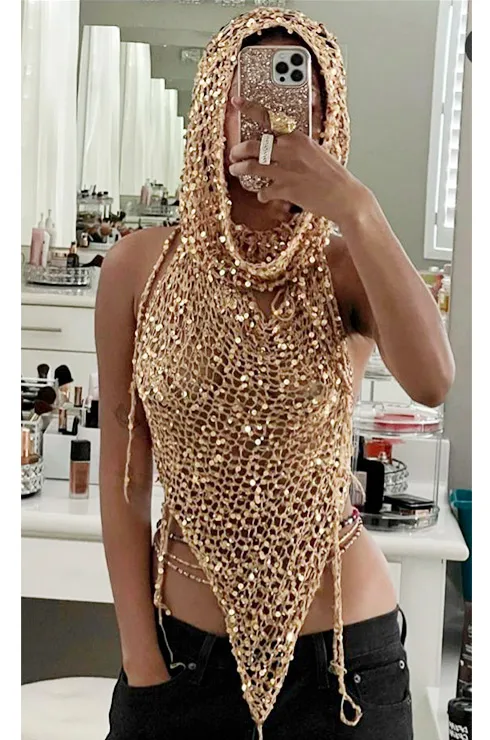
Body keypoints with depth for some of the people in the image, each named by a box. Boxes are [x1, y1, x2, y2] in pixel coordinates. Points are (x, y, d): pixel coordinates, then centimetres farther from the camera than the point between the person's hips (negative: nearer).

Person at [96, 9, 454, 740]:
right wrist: (141, 659, -4)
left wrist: (354, 207, -28)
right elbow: (123, 472, -3)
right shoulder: (142, 265, -5)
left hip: (342, 651, 0)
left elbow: (432, 380, -26)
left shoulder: (346, 267, -6)